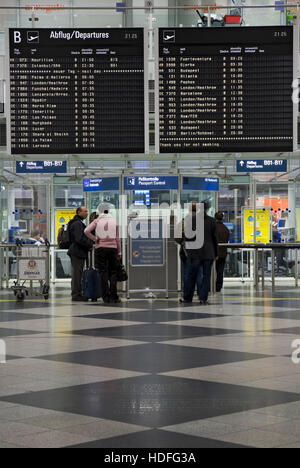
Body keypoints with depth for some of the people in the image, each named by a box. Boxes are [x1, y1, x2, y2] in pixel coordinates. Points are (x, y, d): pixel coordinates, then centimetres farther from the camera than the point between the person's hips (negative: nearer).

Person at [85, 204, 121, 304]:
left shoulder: (97, 221, 3)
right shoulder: (114, 221, 7)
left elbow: (86, 231, -12)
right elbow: (117, 238, 4)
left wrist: (95, 239, -1)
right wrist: (119, 252, 8)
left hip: (100, 248, -1)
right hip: (112, 248, 1)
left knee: (103, 273, 2)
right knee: (113, 273, 5)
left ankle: (106, 297, 0)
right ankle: (113, 297, -1)